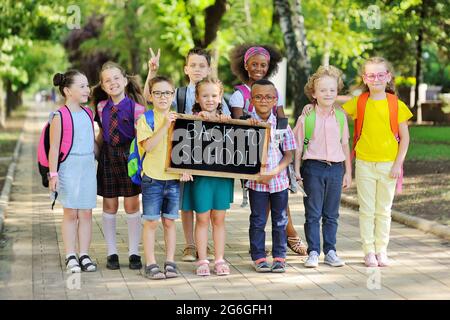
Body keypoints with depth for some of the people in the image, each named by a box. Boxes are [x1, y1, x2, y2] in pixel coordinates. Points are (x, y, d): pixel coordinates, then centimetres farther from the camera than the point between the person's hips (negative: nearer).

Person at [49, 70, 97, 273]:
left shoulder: (88, 113, 10)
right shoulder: (59, 117, -8)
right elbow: (54, 147, -9)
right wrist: (53, 174, -12)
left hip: (88, 167, 5)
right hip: (69, 168, -5)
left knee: (86, 213, 6)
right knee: (70, 213, 1)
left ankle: (84, 254, 12)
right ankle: (71, 256, 8)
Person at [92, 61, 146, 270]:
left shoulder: (135, 107, -8)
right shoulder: (102, 107, 5)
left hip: (129, 156, -3)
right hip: (108, 157, 3)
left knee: (132, 205, 3)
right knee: (109, 205, 8)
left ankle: (134, 253, 13)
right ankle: (112, 253, 18)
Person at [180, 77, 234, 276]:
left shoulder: (226, 119, 9)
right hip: (200, 175, -2)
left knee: (218, 219, 9)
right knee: (202, 218, 4)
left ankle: (219, 260, 15)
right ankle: (202, 261, 11)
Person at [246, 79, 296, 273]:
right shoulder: (248, 123, -3)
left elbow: (289, 155, -2)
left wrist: (275, 172, -16)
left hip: (279, 180, 1)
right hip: (256, 181, -1)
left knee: (280, 220, 9)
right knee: (257, 221, 5)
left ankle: (279, 257, 18)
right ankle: (259, 258, 14)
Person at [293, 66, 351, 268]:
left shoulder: (340, 116, 7)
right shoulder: (306, 116, -2)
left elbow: (345, 145, 11)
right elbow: (298, 146, 1)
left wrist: (348, 172, 10)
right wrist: (296, 170, -3)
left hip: (335, 168, 3)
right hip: (313, 168, -3)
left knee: (331, 215, 9)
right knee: (313, 214, 2)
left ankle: (330, 252, 17)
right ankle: (313, 253, 8)